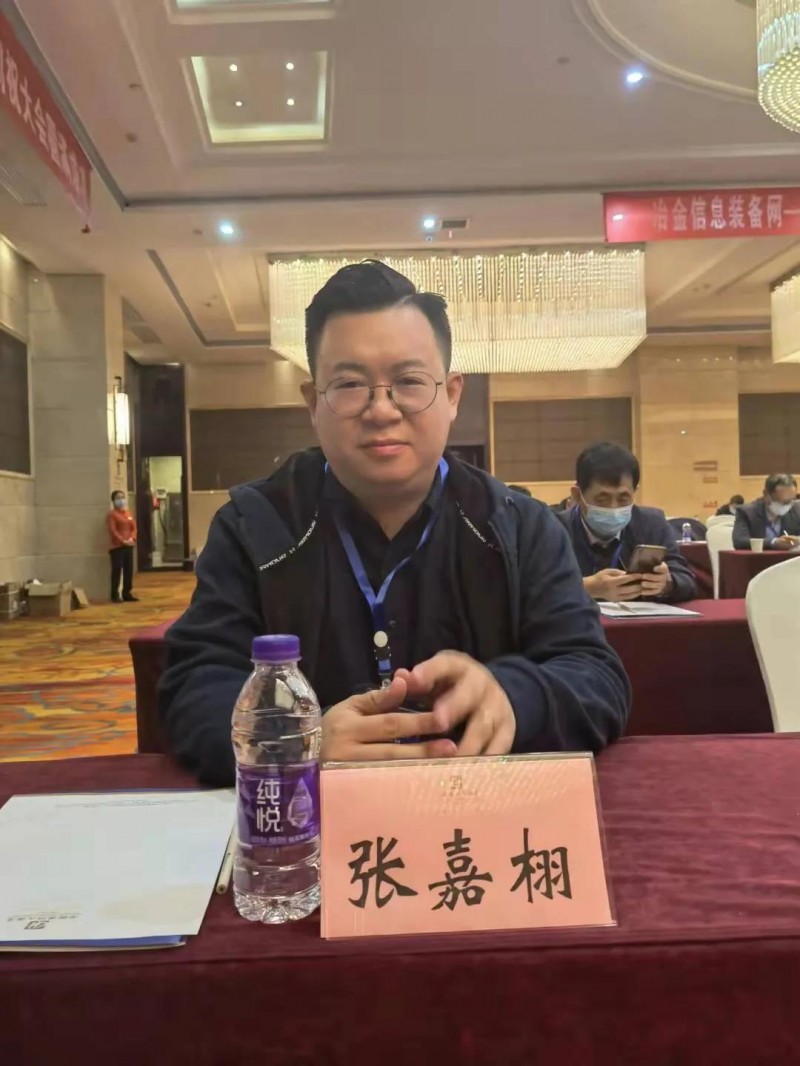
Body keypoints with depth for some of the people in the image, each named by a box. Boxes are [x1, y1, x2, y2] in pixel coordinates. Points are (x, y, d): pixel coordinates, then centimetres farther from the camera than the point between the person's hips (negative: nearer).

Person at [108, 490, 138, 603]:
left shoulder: (128, 513, 15)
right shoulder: (112, 514, -6)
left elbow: (134, 527, 11)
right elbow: (112, 530, -15)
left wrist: (132, 538, -8)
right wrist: (122, 541, -21)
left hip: (129, 546, 7)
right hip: (117, 547, -7)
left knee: (129, 571, 8)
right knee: (117, 571, -5)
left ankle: (127, 593, 16)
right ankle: (115, 595, 1)